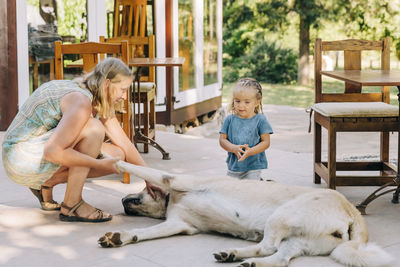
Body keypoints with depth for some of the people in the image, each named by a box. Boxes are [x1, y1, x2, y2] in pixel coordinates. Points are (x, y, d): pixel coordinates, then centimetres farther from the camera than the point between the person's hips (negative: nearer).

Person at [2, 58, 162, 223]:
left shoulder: (100, 103, 5)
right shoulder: (81, 101, -25)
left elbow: (125, 145, 11)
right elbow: (52, 152, -31)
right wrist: (100, 164, -25)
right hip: (22, 158, -9)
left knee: (117, 156, 1)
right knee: (93, 128, -27)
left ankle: (47, 184, 8)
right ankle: (71, 205, -19)